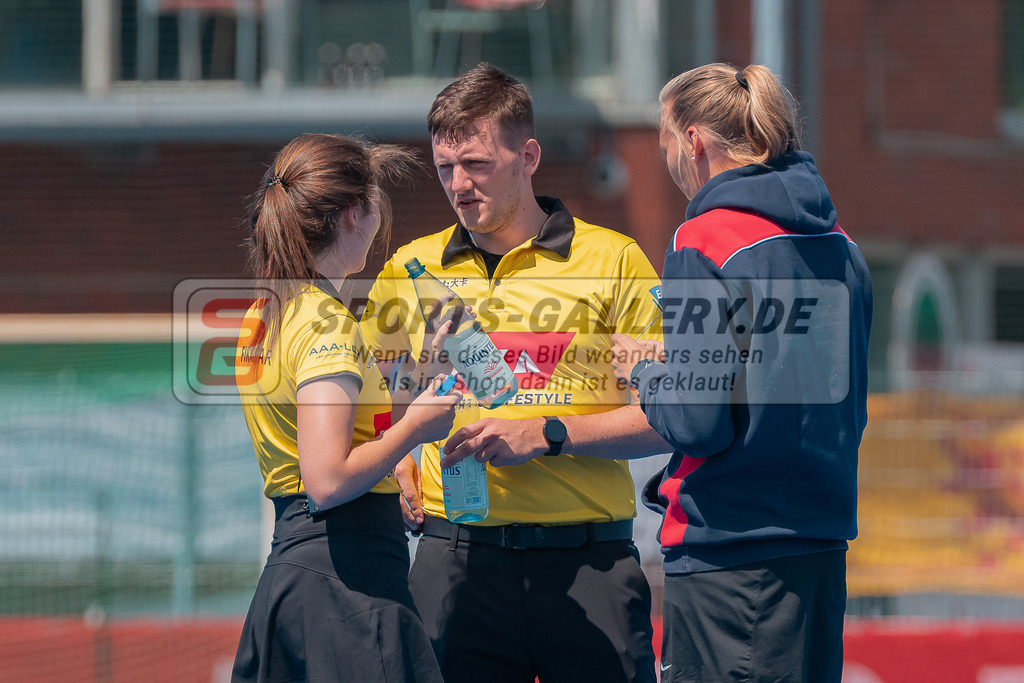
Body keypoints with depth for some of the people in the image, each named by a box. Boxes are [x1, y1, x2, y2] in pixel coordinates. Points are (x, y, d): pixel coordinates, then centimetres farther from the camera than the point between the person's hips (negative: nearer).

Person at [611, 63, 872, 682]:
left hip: (729, 550, -8)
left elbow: (696, 422, -16)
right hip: (824, 540, 8)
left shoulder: (705, 242, -12)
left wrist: (645, 372, 4)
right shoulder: (838, 245, 11)